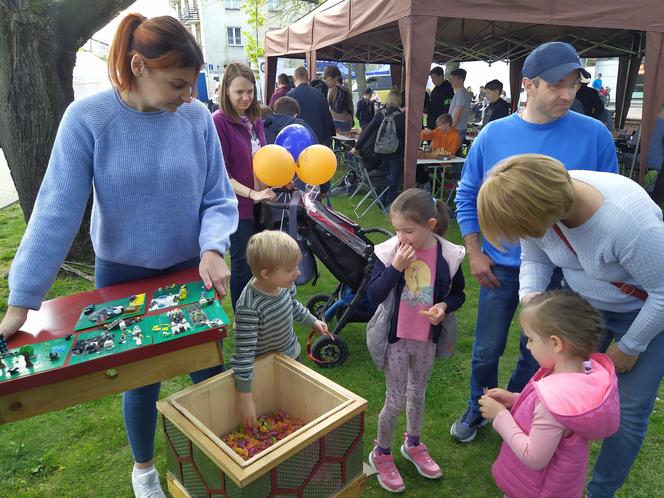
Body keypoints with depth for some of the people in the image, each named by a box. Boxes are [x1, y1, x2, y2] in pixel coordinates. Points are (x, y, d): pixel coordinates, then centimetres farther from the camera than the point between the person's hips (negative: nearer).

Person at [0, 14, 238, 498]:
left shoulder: (198, 118, -10)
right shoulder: (88, 118, -16)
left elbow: (218, 199, -6)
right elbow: (57, 211, -16)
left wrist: (213, 249, -25)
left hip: (190, 272, 2)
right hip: (122, 278, -1)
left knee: (210, 370, 13)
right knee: (141, 379, 16)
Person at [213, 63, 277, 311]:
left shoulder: (255, 118, 5)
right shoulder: (219, 121, -14)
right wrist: (251, 193, -22)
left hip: (260, 202, 6)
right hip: (237, 204, -6)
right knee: (243, 263, 4)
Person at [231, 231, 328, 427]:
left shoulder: (285, 284, -17)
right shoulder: (249, 307, -38)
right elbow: (244, 353, -34)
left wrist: (312, 321, 10)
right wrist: (245, 397, -30)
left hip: (291, 354, 7)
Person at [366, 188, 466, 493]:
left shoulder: (448, 255, -11)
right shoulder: (388, 251, -15)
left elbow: (458, 294, 2)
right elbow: (373, 295, -16)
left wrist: (444, 306, -19)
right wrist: (395, 267, -27)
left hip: (427, 339, 2)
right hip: (395, 338, -2)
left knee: (417, 393, 22)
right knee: (396, 400, 7)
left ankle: (413, 445, 46)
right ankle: (381, 453, 31)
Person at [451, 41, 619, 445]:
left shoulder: (594, 135, -10)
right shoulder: (494, 134, -7)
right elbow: (468, 195, 2)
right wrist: (474, 253, -3)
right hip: (500, 266, 1)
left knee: (537, 353, 17)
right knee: (487, 350, 14)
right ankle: (478, 409, 40)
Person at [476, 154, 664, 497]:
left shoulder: (628, 220, -41)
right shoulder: (543, 199, -25)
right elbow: (535, 258, -7)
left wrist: (629, 346, -14)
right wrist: (530, 295, -27)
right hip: (582, 304, 4)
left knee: (629, 411, 3)